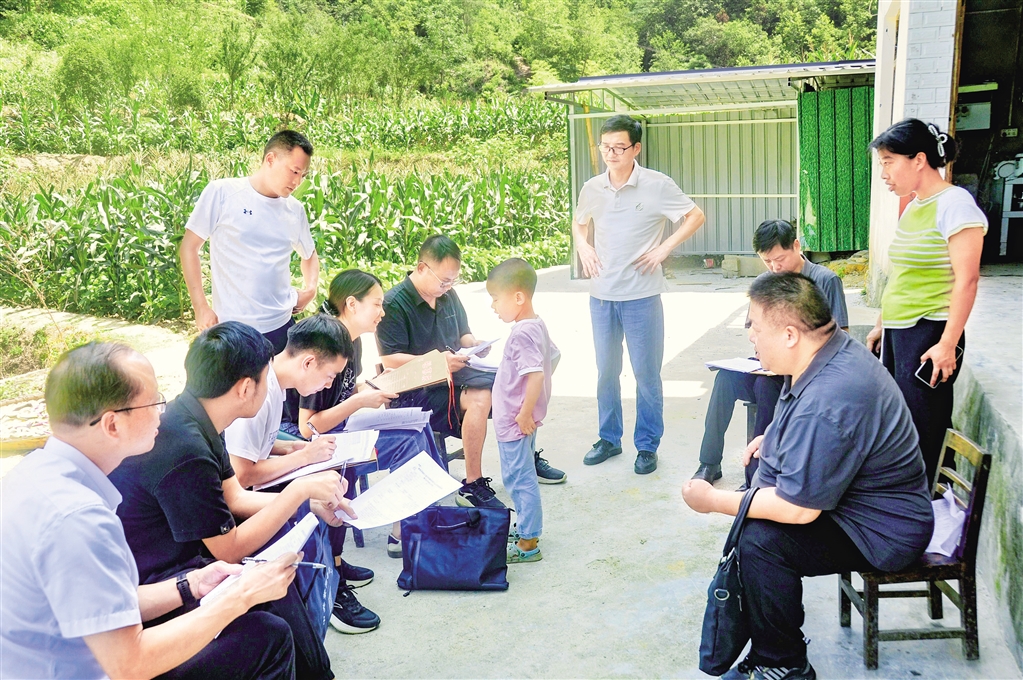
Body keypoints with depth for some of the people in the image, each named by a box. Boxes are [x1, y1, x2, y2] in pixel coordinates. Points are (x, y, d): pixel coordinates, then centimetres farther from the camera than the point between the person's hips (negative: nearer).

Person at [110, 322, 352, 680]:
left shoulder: (195, 421, -3)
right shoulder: (183, 452, -31)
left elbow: (235, 497, 8)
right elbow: (230, 550, -22)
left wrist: (312, 503, 1)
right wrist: (301, 490, -17)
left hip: (180, 545, 10)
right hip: (153, 581, -10)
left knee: (303, 519, 7)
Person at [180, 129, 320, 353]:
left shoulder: (295, 210, 7)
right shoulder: (222, 193, -5)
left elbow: (309, 254, 24)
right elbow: (189, 246, -1)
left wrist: (310, 289, 5)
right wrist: (201, 308, -7)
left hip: (283, 326, 4)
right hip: (234, 330, -4)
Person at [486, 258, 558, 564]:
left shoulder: (521, 334, -25)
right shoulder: (537, 325, 5)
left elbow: (536, 375, -31)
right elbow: (552, 354, 17)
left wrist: (524, 414, -23)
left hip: (514, 422, -10)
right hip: (523, 419, 10)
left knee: (518, 479, 0)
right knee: (523, 477, 22)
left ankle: (528, 544, 10)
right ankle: (528, 527, 36)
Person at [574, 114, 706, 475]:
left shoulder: (657, 185, -8)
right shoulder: (592, 188, 4)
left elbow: (696, 216, -1)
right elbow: (578, 222, 24)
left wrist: (664, 248, -9)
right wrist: (583, 246, 4)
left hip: (641, 296, -4)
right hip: (601, 296, 4)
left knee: (646, 374, 3)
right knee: (606, 373, 14)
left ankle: (647, 446, 17)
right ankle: (609, 438, 28)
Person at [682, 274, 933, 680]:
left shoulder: (827, 403, -34)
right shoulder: (832, 352, -1)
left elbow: (797, 508, -30)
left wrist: (713, 501, -18)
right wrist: (773, 439, 8)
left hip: (881, 534, -11)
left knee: (760, 541, -26)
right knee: (749, 501, 17)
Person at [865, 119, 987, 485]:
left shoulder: (954, 203, -12)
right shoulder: (912, 207, 13)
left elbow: (966, 279, -17)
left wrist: (948, 344, -19)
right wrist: (881, 325, 22)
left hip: (929, 335, -8)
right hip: (898, 332, 9)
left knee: (919, 437, -2)